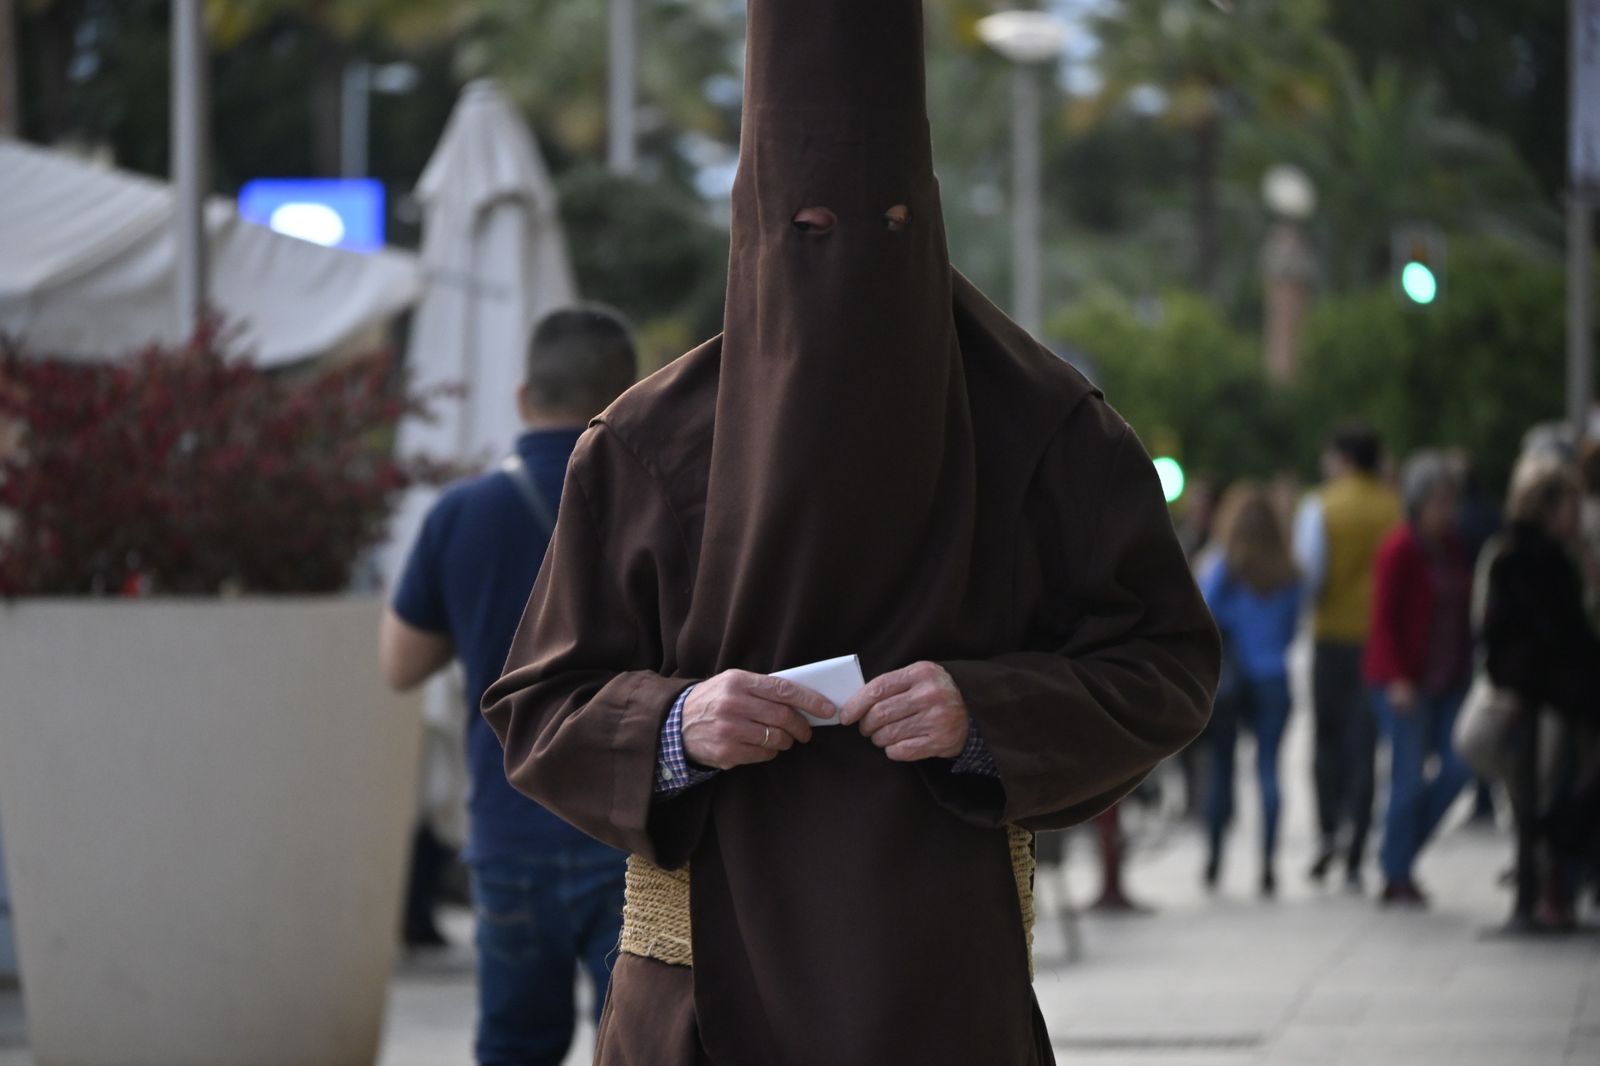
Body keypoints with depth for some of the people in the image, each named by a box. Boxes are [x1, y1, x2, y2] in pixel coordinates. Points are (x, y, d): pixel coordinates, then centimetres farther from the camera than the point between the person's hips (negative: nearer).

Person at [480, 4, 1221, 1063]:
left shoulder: (1042, 427, -1)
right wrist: (674, 725, -16)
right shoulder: (647, 448, 2)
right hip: (711, 978, 1)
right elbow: (540, 709, 5)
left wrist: (985, 713, -16)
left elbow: (1166, 669, 1)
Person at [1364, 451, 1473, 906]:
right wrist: (1397, 679, -18)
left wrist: (1465, 668, 7)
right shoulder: (1400, 549, -11)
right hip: (1405, 683, -7)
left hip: (1446, 678, 7)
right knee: (1409, 777, -5)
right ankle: (1397, 876, 6)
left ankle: (1400, 855, 18)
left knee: (1457, 767, 2)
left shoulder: (1453, 548, 9)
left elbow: (1465, 611, 15)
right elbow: (1384, 619, -12)